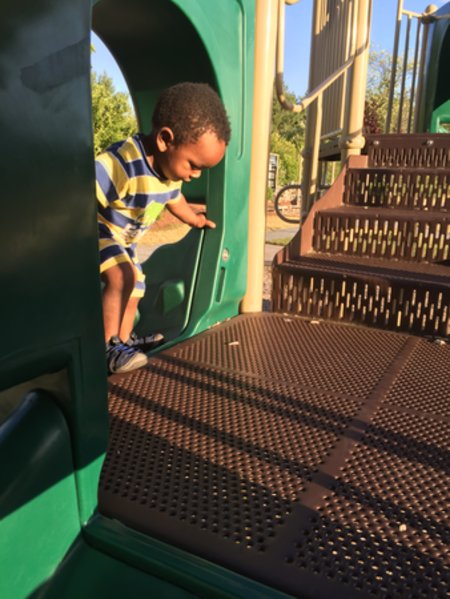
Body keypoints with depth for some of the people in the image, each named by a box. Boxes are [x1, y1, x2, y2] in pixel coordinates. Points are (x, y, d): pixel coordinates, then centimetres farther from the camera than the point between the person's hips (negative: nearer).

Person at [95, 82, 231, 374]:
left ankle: (124, 340, 32)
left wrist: (196, 220, 29)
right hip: (96, 228, -9)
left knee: (136, 284, 16)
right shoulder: (122, 164, -39)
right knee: (123, 276, -27)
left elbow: (174, 198, 13)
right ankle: (107, 348, -14)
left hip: (124, 237, 9)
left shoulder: (171, 165, -9)